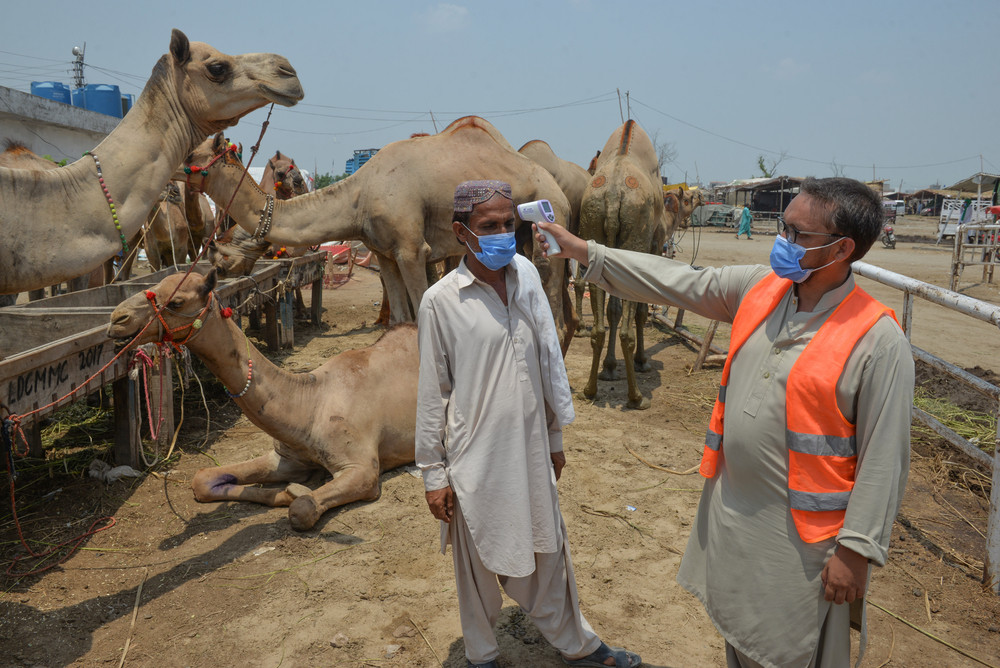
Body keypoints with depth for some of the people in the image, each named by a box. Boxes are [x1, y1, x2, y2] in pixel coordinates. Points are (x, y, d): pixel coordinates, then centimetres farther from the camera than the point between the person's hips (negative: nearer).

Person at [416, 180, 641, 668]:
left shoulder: (527, 274, 0)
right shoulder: (440, 301, -13)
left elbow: (548, 358, 9)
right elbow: (432, 393, -7)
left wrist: (555, 434, 13)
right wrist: (433, 473, -4)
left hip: (531, 447, 4)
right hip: (476, 458, -4)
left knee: (548, 549, 20)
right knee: (478, 561, 14)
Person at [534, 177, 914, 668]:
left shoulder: (879, 341, -20)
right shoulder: (759, 287, -3)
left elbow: (884, 457, -16)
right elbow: (678, 283, 3)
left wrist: (856, 549, -13)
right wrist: (583, 250, 2)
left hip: (800, 531, -6)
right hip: (731, 510, 6)